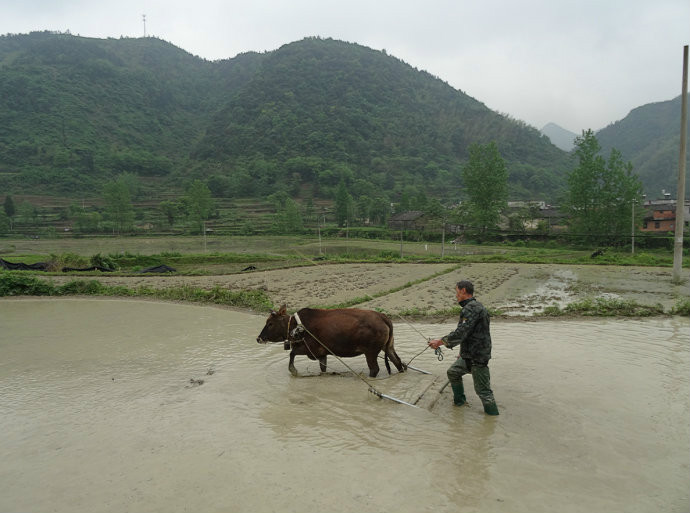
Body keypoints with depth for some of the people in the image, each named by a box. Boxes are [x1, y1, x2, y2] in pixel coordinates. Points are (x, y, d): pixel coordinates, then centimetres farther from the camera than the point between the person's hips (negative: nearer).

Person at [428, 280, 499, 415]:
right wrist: (463, 352, 26)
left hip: (477, 358, -11)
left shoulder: (472, 308, -21)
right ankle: (459, 401, 37)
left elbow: (460, 333, -28)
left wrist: (440, 342, -19)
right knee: (453, 372, 23)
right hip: (468, 355, 11)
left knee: (483, 390, -4)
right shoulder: (475, 306, 13)